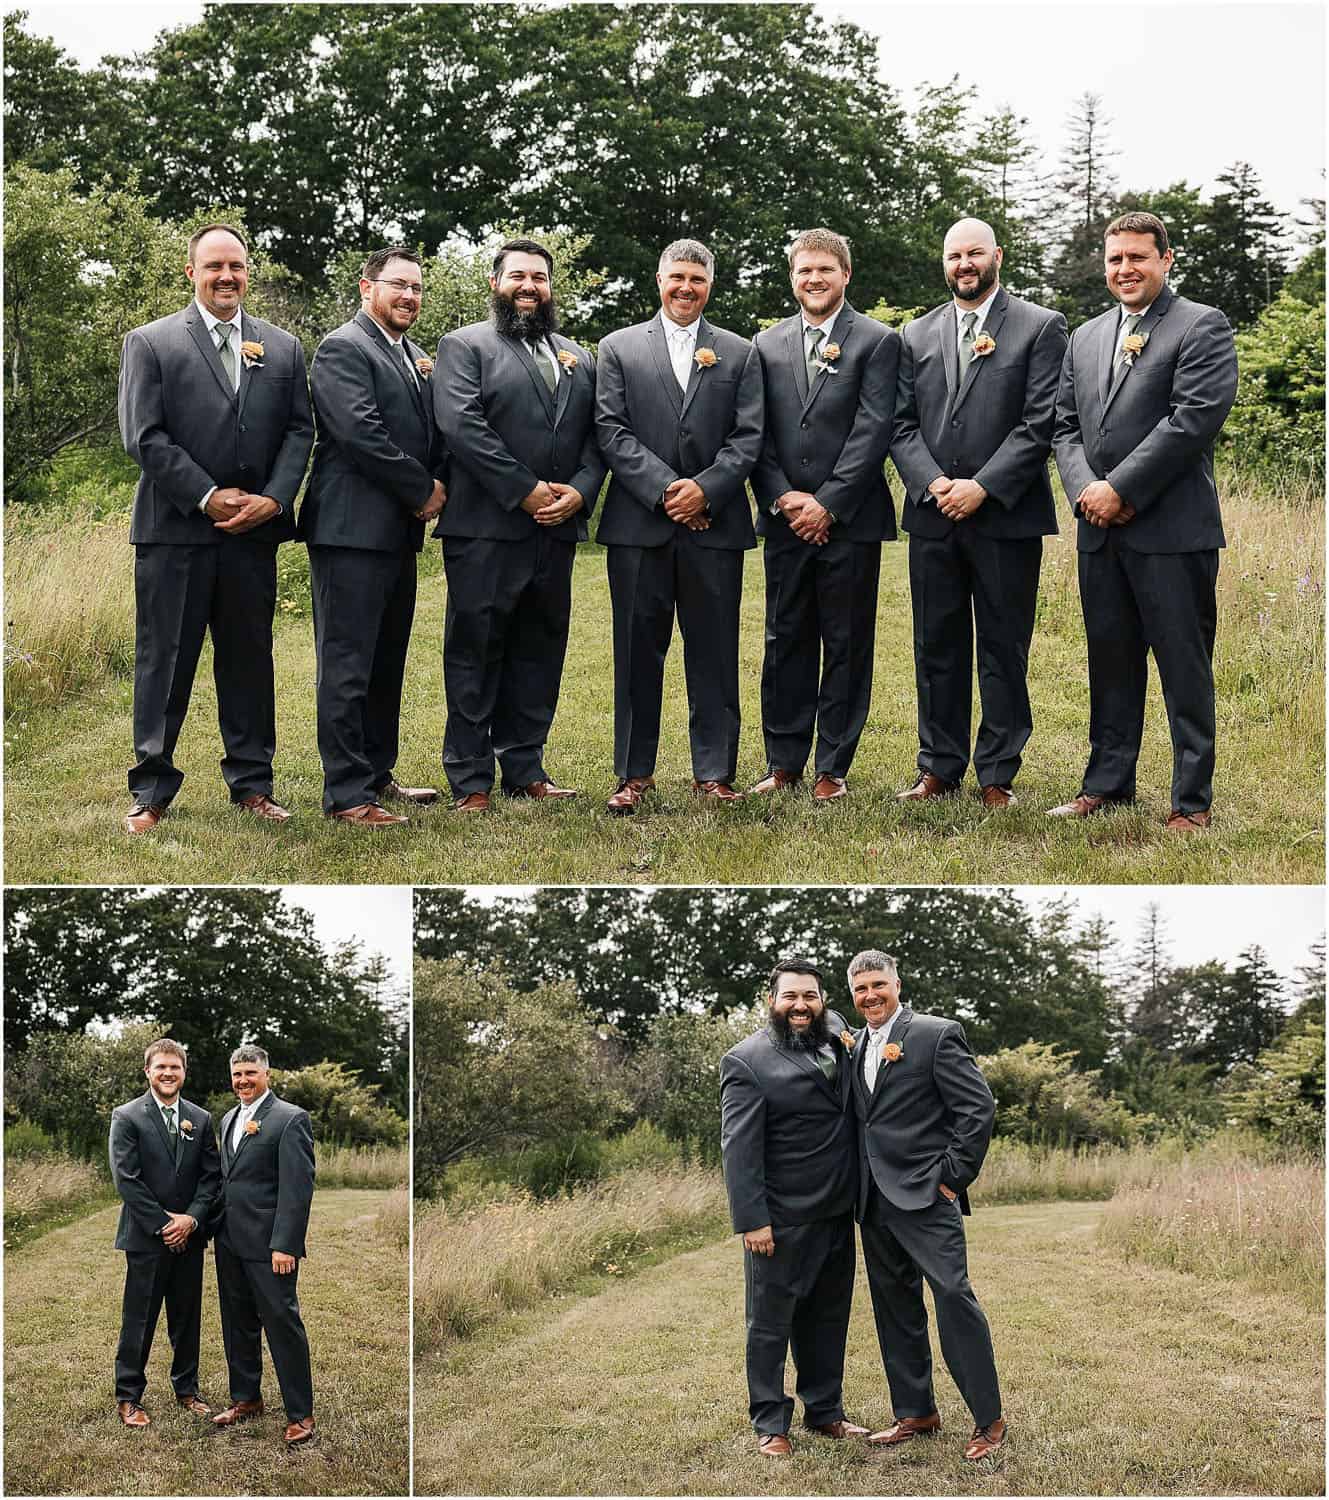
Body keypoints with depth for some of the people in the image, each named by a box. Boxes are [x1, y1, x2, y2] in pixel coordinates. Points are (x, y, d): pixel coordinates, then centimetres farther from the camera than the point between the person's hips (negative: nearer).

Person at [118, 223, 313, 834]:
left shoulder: (283, 348, 12)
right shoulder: (149, 343, 1)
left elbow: (298, 431, 8)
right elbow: (143, 436, -6)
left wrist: (272, 499, -8)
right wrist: (210, 498, -11)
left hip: (254, 531, 3)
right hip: (174, 529, -3)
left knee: (250, 658, 9)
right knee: (163, 662, 2)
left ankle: (252, 783, 18)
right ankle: (151, 790, 9)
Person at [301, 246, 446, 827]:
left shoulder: (417, 357, 20)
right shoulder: (342, 348, -8)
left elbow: (433, 434, 20)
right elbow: (361, 433, -19)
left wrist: (436, 486, 0)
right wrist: (423, 489, -12)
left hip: (399, 533, 9)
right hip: (352, 530, -9)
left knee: (387, 664, 13)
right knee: (348, 665, -6)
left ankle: (376, 775, 22)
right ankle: (347, 794, -4)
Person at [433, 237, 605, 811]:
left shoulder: (578, 357, 19)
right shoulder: (464, 346, 1)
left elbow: (596, 436, 12)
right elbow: (462, 426, -12)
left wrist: (580, 491, -7)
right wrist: (525, 491, -15)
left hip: (557, 528, 5)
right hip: (485, 528, -5)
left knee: (540, 651, 9)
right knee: (476, 653, -1)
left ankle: (524, 766, 18)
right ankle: (470, 780, 4)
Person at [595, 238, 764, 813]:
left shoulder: (740, 354, 12)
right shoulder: (619, 348, 9)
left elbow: (748, 436, 3)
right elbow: (611, 431, -1)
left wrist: (704, 489, -12)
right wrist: (664, 489, -12)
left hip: (714, 523, 1)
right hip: (639, 523, -1)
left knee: (714, 651, 3)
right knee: (638, 650, 3)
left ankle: (714, 772, 10)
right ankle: (634, 773, 10)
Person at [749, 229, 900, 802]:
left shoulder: (877, 341, 0)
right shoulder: (767, 345, 11)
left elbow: (872, 431, -8)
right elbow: (757, 433, 7)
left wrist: (827, 504, -13)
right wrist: (781, 498, -6)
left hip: (848, 520, -3)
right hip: (785, 519, 3)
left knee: (847, 646, 2)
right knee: (785, 642, 7)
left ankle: (833, 767, 9)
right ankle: (784, 762, 15)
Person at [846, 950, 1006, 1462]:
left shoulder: (937, 1035, -6)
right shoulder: (855, 1046, 15)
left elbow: (979, 1108, -10)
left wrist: (953, 1177, -11)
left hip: (925, 1194, -7)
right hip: (874, 1201, 7)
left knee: (953, 1294, -13)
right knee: (894, 1305, 11)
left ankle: (989, 1418, -5)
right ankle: (915, 1412, 21)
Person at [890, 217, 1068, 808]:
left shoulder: (1040, 327, 1)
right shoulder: (917, 334, 13)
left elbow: (1041, 422, -7)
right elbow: (902, 424, 8)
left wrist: (982, 486, -14)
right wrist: (933, 483, -9)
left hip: (1006, 516, -3)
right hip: (933, 516, 4)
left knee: (1004, 649, 2)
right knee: (936, 648, 8)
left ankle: (998, 775, 9)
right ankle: (939, 769, 17)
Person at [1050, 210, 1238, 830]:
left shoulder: (1202, 326, -3)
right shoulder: (1085, 337, 17)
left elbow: (1194, 419, -14)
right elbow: (1065, 424, 15)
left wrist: (1120, 488, -15)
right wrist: (1085, 489, -4)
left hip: (1171, 528, -6)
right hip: (1100, 529, 6)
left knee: (1184, 665, -1)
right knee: (1110, 662, 13)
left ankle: (1192, 799, 6)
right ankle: (1108, 781, 24)